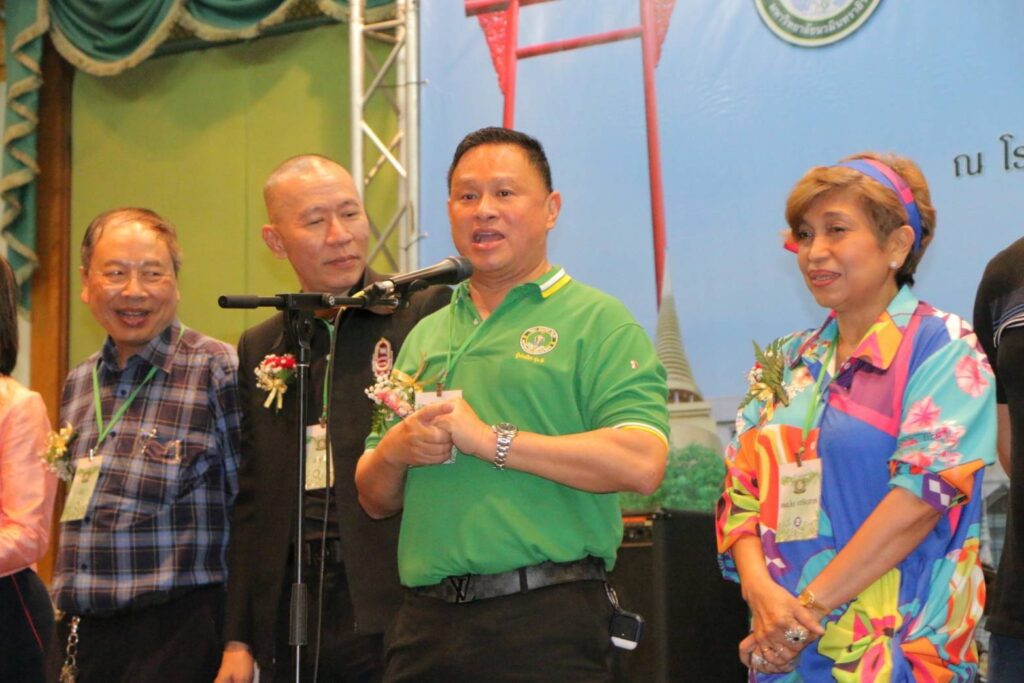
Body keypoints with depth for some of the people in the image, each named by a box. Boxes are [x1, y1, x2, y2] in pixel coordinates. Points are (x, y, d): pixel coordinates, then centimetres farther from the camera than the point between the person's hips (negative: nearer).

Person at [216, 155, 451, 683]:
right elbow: (250, 502, 15)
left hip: (393, 606, -4)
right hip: (291, 614, 4)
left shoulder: (425, 310, -1)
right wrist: (238, 639, 13)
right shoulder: (258, 347, 14)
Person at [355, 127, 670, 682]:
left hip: (546, 622, -5)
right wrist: (394, 449, -3)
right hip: (426, 621, 5)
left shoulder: (597, 322, -1)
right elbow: (375, 500, 20)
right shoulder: (425, 336, 18)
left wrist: (492, 440, -15)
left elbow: (640, 464, -17)